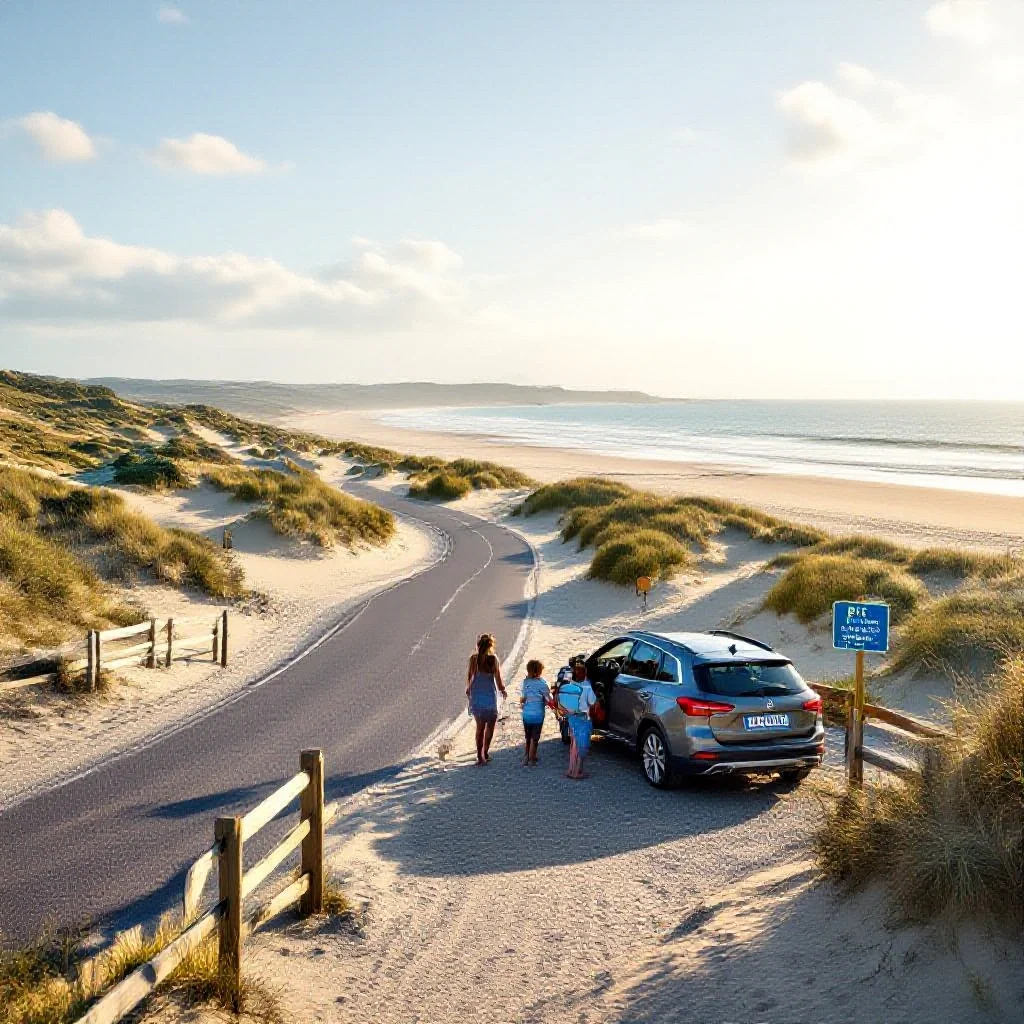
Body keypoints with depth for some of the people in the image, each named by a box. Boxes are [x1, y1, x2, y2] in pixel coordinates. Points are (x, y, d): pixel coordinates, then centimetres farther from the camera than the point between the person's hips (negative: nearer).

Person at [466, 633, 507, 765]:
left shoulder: (474, 659, -3)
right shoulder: (493, 659, -11)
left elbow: (469, 676, 0)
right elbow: (498, 679, -8)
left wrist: (468, 689, 18)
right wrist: (502, 689, 11)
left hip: (476, 696, 3)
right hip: (490, 695, -3)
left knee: (480, 726, 12)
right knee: (490, 726, 14)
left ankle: (480, 755, 11)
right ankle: (485, 753, 15)